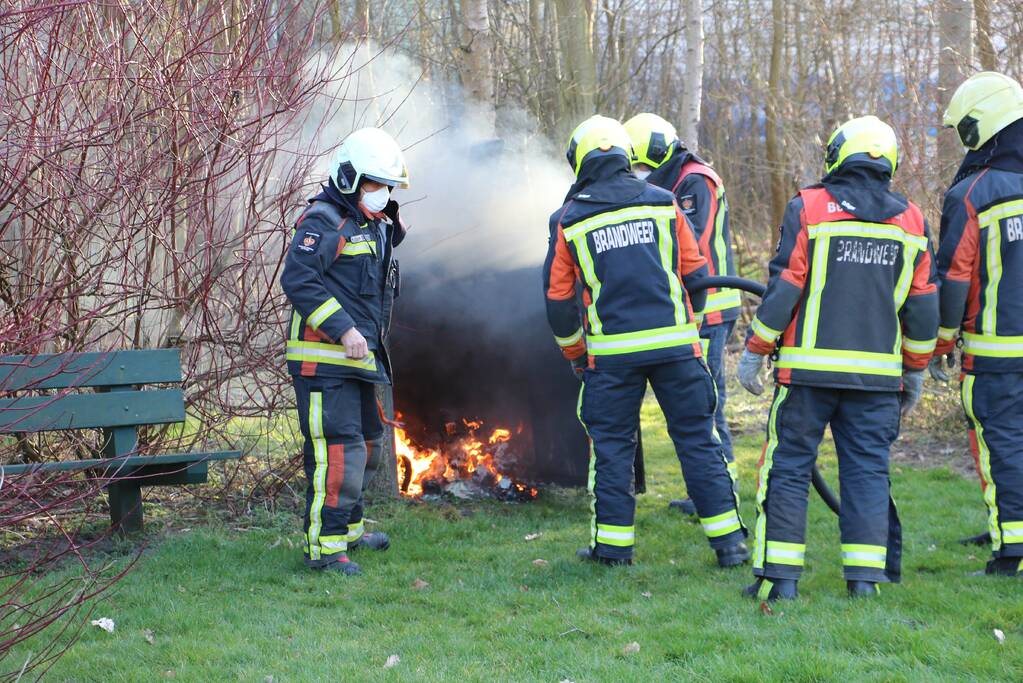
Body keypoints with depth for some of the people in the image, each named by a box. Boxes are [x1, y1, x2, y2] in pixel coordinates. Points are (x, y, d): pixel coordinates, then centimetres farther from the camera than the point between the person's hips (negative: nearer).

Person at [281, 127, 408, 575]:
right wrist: (342, 329, -26)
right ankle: (325, 545, -8)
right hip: (324, 359, -10)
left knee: (366, 443, 20)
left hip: (359, 359, 10)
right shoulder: (324, 221, -13)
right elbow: (298, 280, -23)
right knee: (338, 450, -13)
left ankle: (348, 527, 36)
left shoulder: (373, 225, 18)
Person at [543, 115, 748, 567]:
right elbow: (696, 274, 8)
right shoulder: (663, 204, 4)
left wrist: (575, 355, 19)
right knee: (697, 439, 6)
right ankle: (728, 540, 7)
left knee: (612, 445, 9)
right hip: (675, 344, 1)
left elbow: (558, 299, 6)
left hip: (611, 352, -1)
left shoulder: (568, 221, 1)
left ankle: (613, 544, 12)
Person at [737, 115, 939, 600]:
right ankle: (865, 576, 5)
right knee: (867, 469, 8)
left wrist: (755, 351, 1)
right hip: (878, 374, 3)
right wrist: (915, 369, 20)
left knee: (788, 467, 3)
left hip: (809, 368, -3)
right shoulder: (910, 220, 8)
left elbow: (783, 289, -7)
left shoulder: (808, 208, -3)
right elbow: (922, 305, 10)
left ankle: (780, 576, 2)